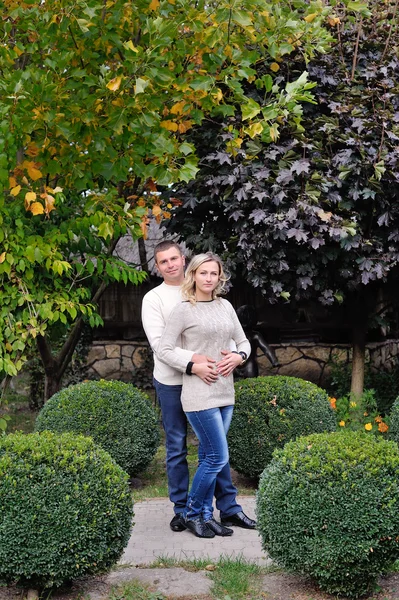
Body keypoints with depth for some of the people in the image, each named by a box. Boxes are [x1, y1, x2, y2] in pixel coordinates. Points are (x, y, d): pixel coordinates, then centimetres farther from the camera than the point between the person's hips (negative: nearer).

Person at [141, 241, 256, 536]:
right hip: (171, 384, -3)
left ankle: (229, 507, 15)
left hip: (205, 379, 3)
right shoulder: (154, 299, -4)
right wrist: (192, 360, -28)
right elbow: (159, 344, -15)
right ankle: (181, 509, 19)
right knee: (176, 448, 8)